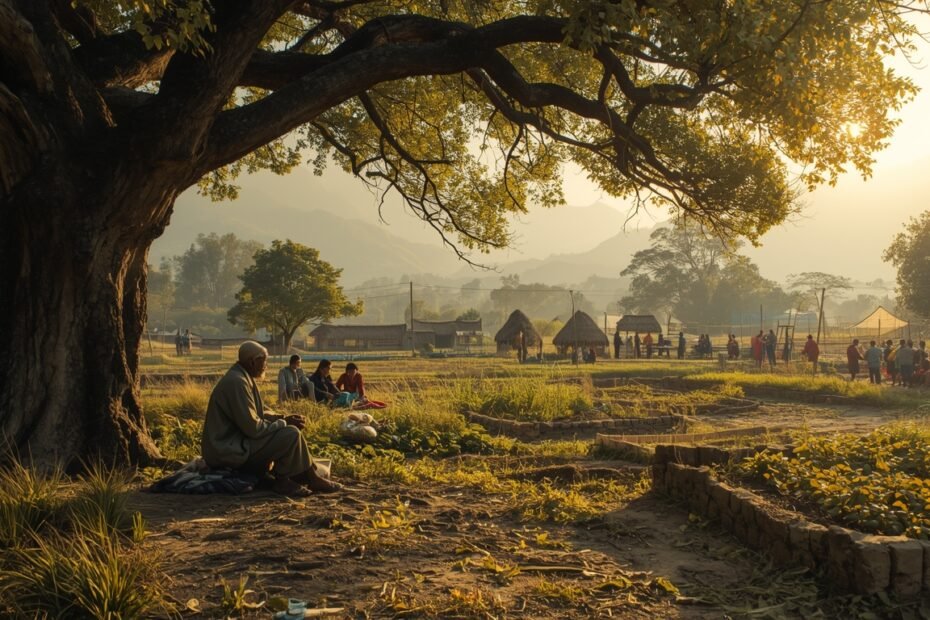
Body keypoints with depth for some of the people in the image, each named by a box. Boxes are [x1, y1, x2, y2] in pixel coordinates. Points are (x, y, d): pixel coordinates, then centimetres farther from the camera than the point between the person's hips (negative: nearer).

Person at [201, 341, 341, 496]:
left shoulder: (243, 377, 8)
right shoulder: (236, 382, -22)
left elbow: (258, 413, 18)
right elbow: (253, 428, -24)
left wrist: (284, 419, 3)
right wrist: (284, 423, -10)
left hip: (236, 439, 10)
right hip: (229, 451, -10)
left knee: (290, 429, 10)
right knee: (291, 435, -17)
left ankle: (308, 477, 3)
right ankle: (282, 481, -1)